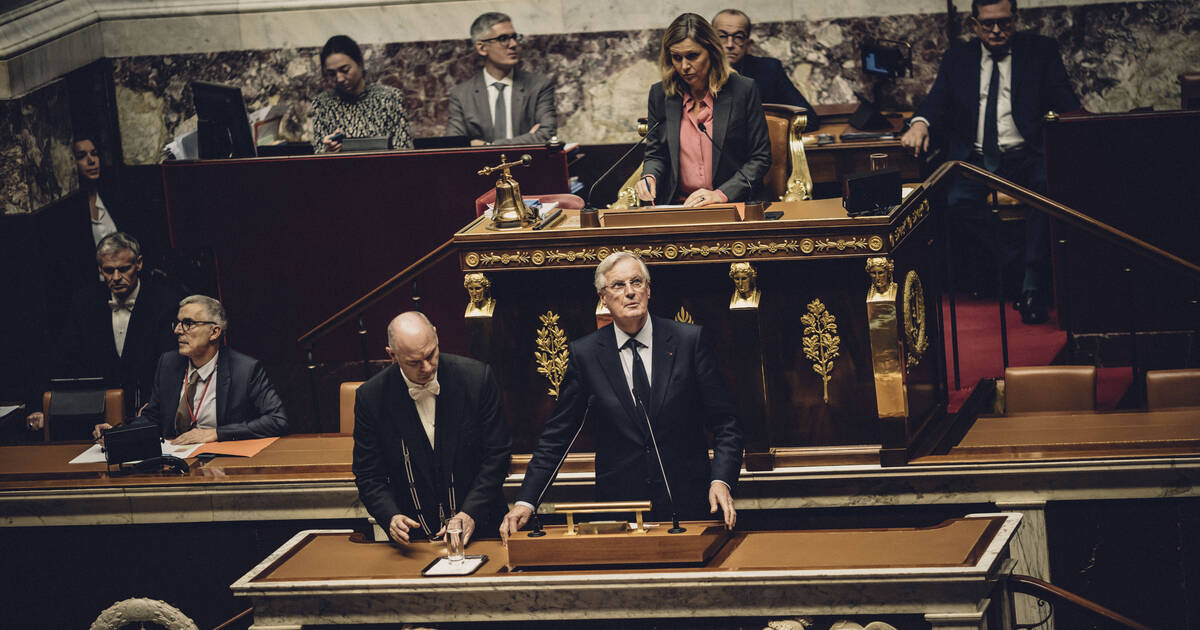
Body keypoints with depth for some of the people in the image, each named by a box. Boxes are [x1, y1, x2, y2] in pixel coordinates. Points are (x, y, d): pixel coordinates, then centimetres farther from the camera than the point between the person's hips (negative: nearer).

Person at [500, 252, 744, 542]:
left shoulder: (689, 340, 1)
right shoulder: (584, 354, 3)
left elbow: (725, 423, 1)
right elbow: (557, 436, 5)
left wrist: (721, 481, -15)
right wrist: (526, 501, -6)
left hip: (688, 505, 0)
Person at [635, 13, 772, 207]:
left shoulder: (743, 90, -1)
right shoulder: (660, 95, 8)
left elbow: (760, 157, 0)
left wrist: (721, 194, -12)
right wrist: (650, 177, -7)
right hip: (677, 207, 3)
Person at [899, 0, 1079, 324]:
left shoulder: (1040, 51, 12)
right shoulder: (957, 59, 17)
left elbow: (1065, 103, 4)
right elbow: (936, 102, 9)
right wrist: (920, 124, -16)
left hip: (1027, 156, -1)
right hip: (976, 160, 2)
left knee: (1050, 186, -35)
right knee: (957, 200, -31)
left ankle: (1032, 282, -31)